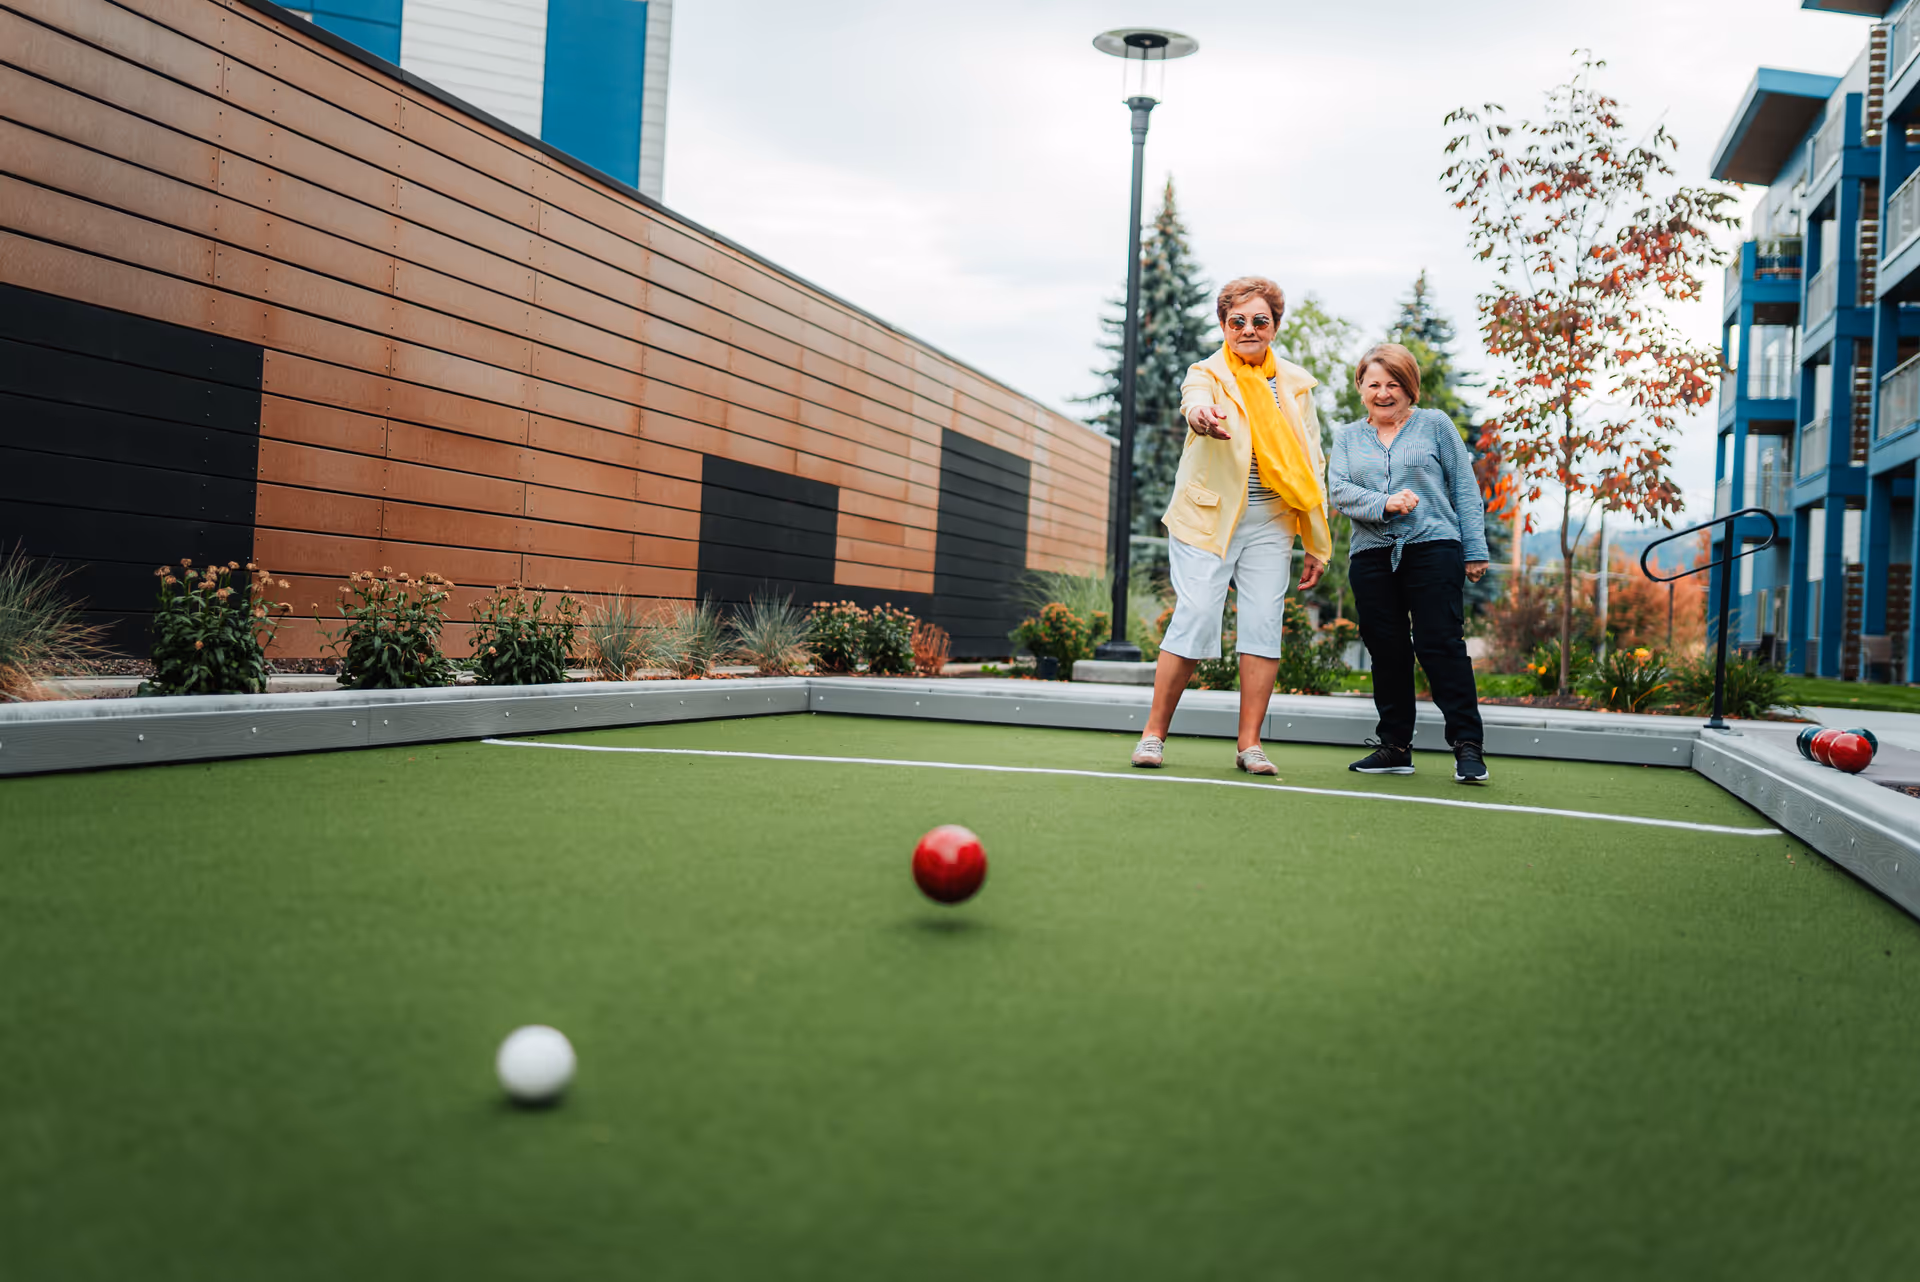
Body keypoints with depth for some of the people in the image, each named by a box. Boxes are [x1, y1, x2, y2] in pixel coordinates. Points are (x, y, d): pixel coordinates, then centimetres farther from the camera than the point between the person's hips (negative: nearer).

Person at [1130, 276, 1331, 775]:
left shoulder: (1295, 383, 10)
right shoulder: (1206, 374, -1)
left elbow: (1312, 466, 13)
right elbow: (1195, 403, -28)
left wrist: (1317, 544, 9)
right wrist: (1201, 416, -54)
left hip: (1270, 523, 3)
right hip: (1206, 519, -3)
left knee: (1264, 624, -4)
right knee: (1195, 618, -11)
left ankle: (1250, 745, 3)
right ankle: (1154, 734, 2)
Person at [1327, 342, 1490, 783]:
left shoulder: (1435, 425, 10)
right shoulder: (1348, 437, 17)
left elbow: (1465, 489, 8)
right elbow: (1339, 490, 2)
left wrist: (1474, 550, 2)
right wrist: (1384, 503, -15)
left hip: (1433, 548, -3)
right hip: (1372, 556, 3)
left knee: (1441, 644, -10)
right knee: (1386, 651, 3)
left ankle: (1468, 747, -7)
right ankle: (1395, 746, 13)